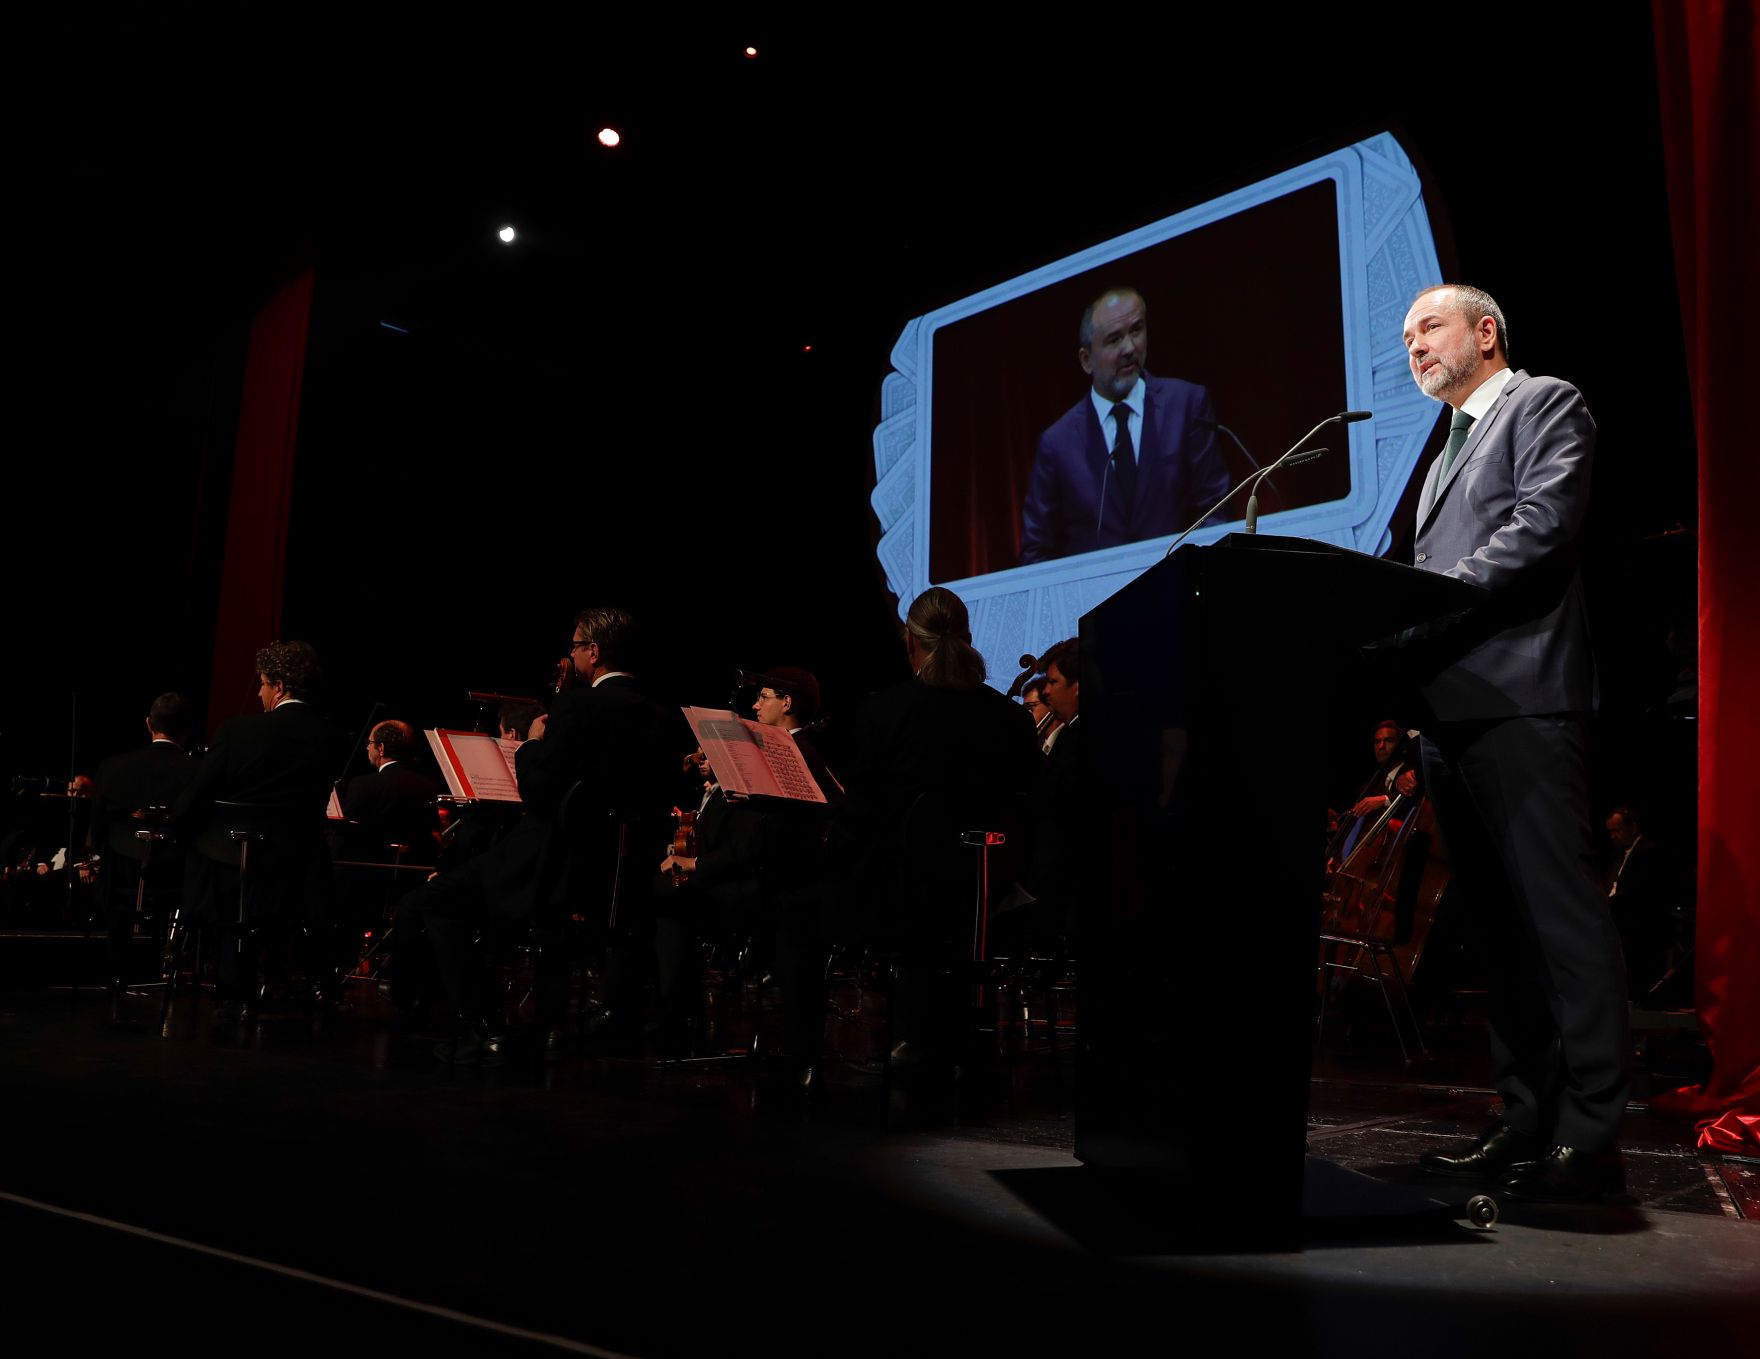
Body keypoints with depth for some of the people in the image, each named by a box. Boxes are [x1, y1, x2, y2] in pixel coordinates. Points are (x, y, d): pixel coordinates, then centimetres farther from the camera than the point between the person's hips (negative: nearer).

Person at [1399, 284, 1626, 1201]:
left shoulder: (1546, 403, 6)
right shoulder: (1446, 455, 29)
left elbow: (1544, 524, -12)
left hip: (1519, 700, -8)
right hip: (1452, 713, 9)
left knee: (1561, 917, -9)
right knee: (1501, 925, 8)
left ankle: (1589, 1138, -4)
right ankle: (1527, 1121, 14)